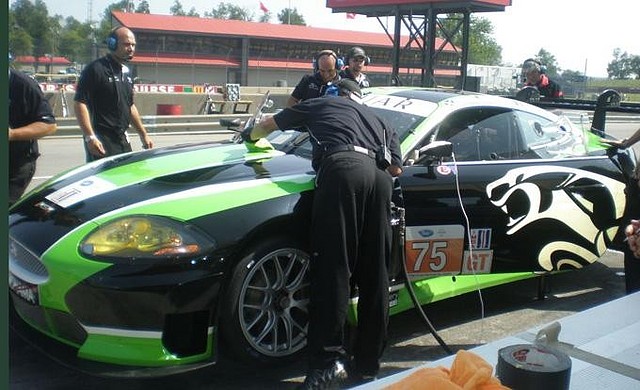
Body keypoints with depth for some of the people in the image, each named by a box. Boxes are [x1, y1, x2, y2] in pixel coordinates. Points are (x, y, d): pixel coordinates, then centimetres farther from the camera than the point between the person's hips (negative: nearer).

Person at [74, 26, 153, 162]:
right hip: (101, 141, -8)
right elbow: (80, 103, -16)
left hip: (122, 140, 8)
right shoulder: (96, 69, -10)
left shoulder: (126, 72, 15)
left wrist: (143, 134, 21)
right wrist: (90, 137, -24)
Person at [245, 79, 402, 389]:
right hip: (379, 177, 5)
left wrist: (251, 135, 63)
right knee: (374, 276, 6)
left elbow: (269, 124, 42)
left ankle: (327, 363, -13)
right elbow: (396, 167, 23)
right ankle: (367, 363, 11)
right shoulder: (378, 121, 38)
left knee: (333, 271, -9)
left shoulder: (320, 104, 30)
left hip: (342, 169, -4)